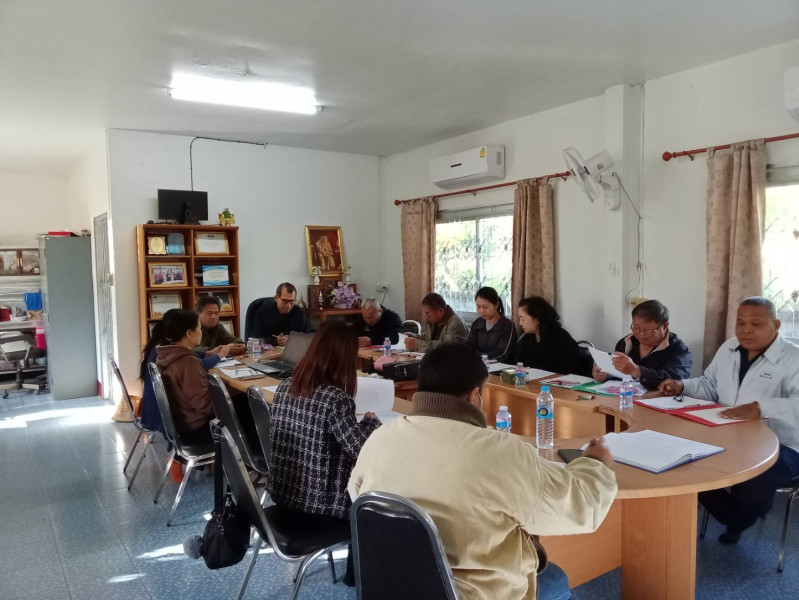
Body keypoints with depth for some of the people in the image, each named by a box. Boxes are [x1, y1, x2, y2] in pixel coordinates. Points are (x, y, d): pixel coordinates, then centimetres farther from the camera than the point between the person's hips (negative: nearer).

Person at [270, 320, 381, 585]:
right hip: (316, 505, -7)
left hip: (282, 493, 7)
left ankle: (356, 568, 38)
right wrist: (371, 420, -8)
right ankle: (358, 572, 34)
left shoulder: (285, 386, -2)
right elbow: (362, 452, -26)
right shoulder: (335, 399, -25)